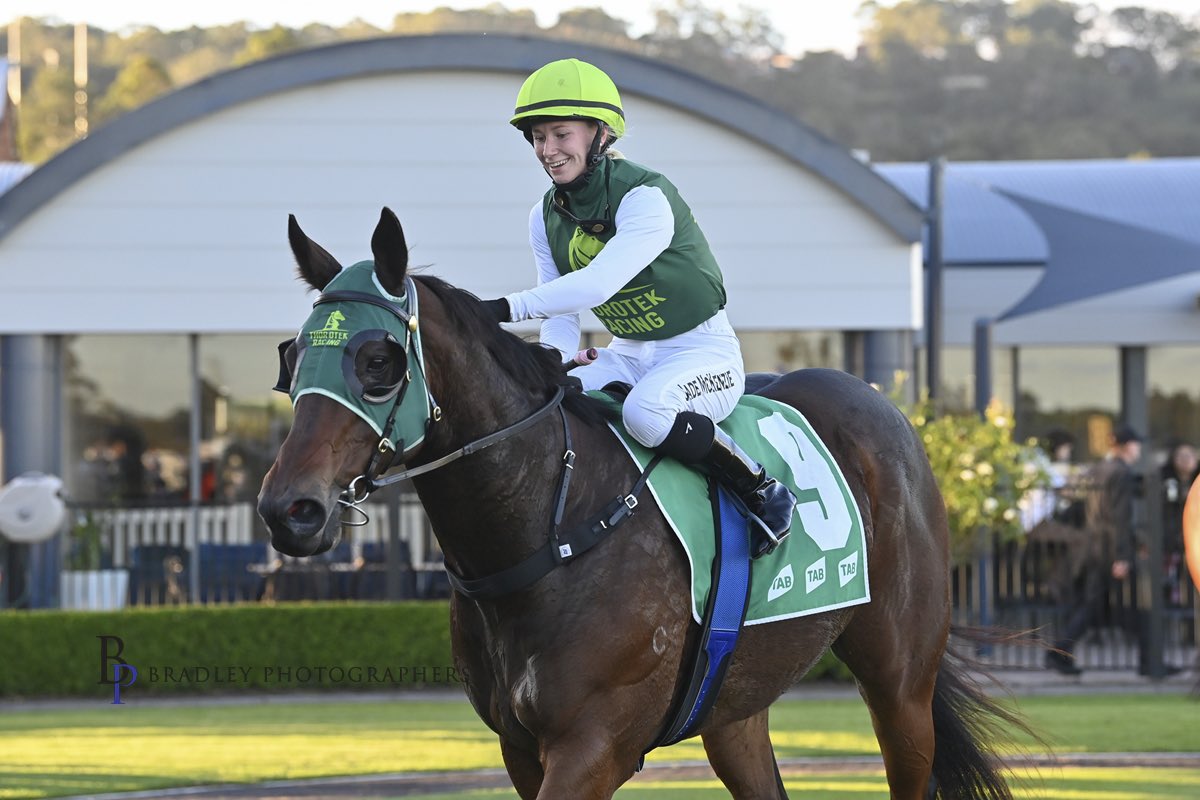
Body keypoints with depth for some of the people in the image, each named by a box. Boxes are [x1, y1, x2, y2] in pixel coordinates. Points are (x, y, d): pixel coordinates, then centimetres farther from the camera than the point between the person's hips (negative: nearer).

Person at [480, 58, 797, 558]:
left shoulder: (645, 198, -23)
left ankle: (764, 494, -20)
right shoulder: (547, 218, 1)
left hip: (703, 349, -7)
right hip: (627, 354, 7)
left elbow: (598, 284, -36)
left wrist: (507, 309, -41)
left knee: (645, 410, -38)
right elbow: (561, 318, 4)